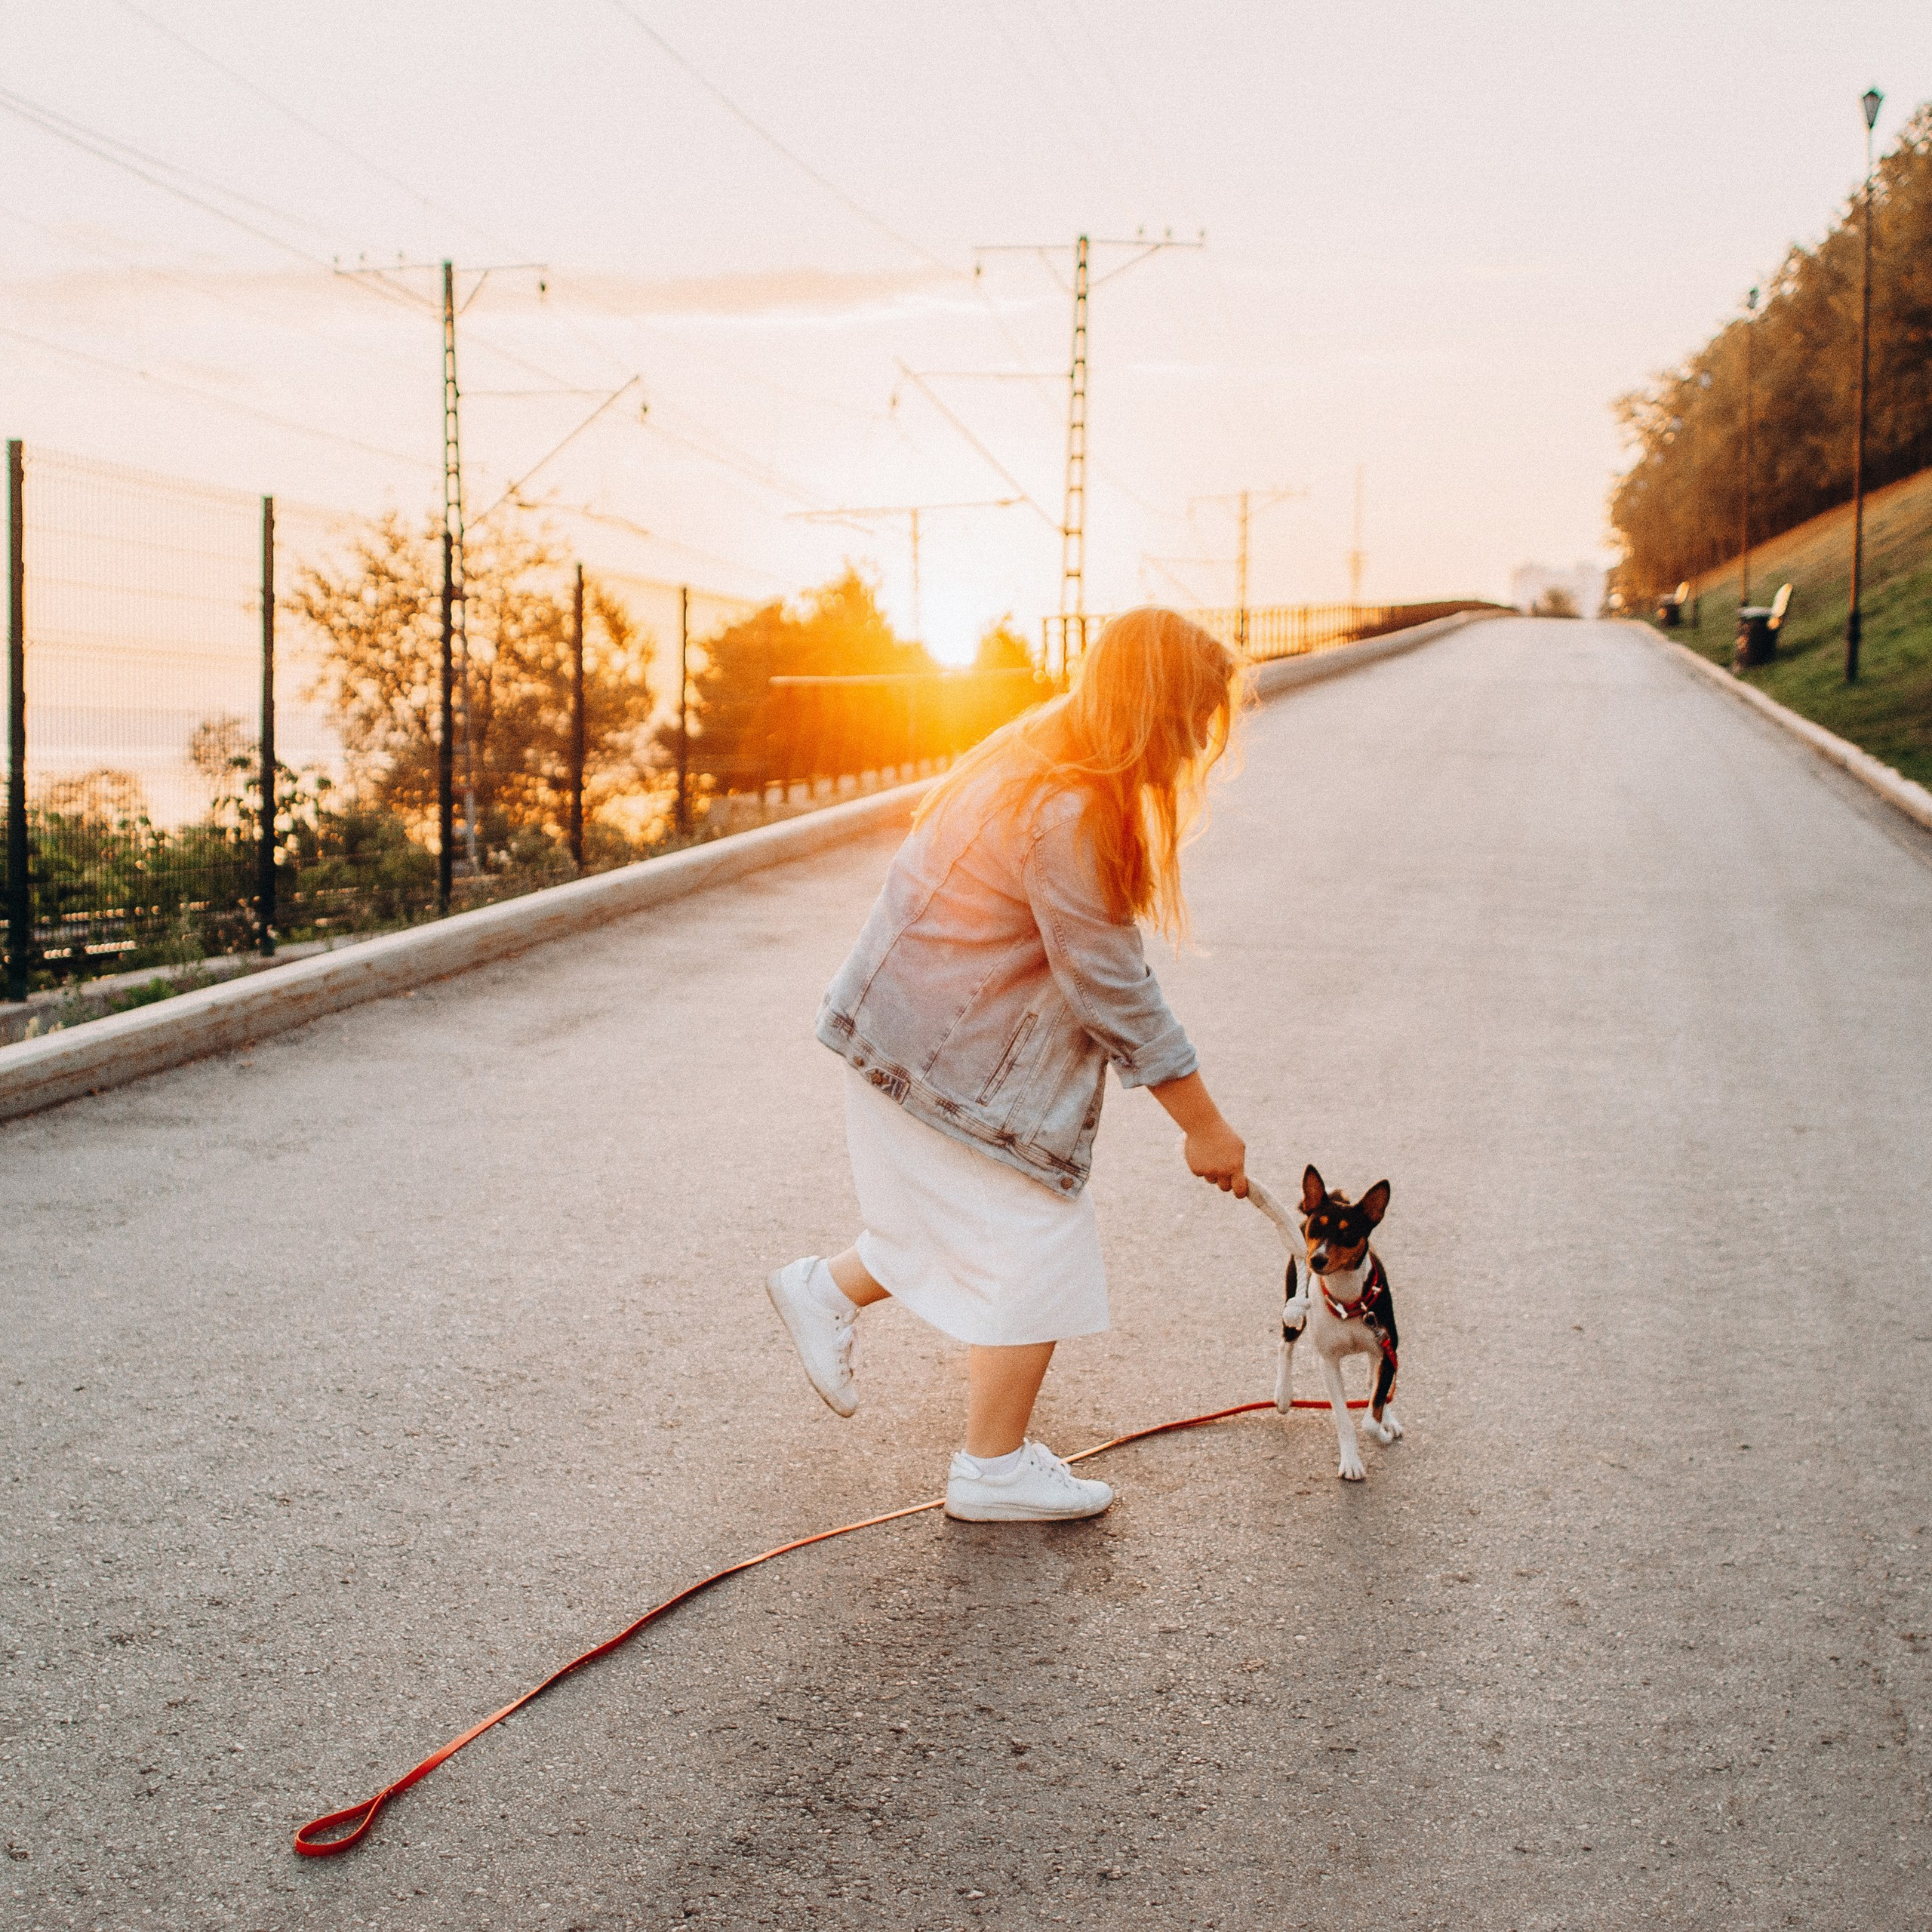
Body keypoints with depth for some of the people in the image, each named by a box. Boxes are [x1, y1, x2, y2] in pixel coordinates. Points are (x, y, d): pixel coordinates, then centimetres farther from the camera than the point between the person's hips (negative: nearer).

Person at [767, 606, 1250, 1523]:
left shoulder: (1041, 759, 3)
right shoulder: (1066, 814, -29)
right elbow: (1114, 991, -23)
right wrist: (1203, 1125, -13)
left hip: (935, 1028, 10)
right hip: (943, 1054, -10)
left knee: (973, 1225, 20)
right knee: (1039, 1246, 0)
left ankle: (826, 1291, 35)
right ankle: (994, 1471, 13)